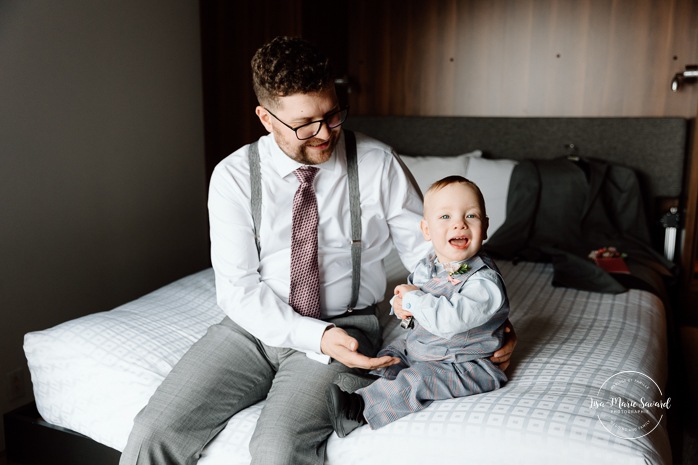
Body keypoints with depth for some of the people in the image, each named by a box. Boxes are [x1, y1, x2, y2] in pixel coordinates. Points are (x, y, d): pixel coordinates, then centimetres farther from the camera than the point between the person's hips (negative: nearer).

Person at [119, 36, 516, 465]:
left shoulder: (377, 164, -5)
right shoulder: (234, 176, -5)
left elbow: (427, 250, 0)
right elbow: (238, 288, -8)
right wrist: (316, 336, -22)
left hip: (346, 328, -1)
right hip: (257, 325, 2)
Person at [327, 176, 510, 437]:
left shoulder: (485, 282, -26)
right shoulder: (427, 265, 0)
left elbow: (450, 319, -39)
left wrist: (414, 298, -25)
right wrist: (401, 306, -10)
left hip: (464, 366, -9)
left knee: (418, 381, -25)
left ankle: (361, 409, -19)